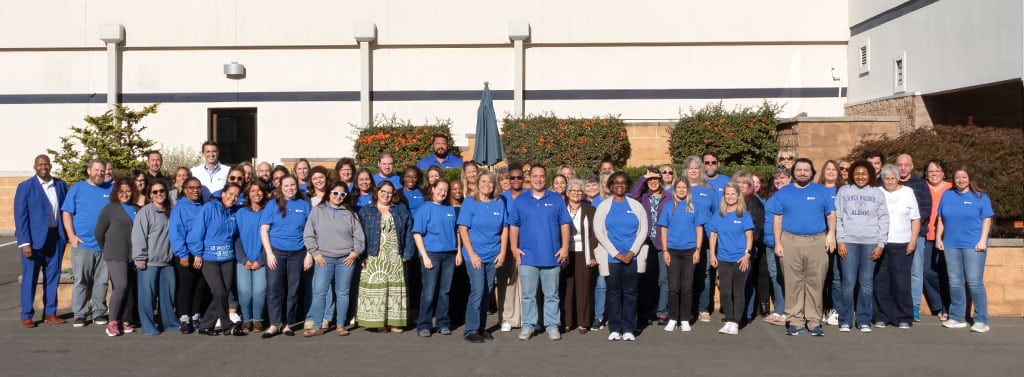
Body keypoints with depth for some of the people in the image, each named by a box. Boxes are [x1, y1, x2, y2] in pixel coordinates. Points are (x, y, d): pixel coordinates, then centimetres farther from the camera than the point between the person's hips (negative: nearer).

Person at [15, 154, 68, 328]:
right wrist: (24, 242, -14)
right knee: (30, 277, 3)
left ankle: (50, 313, 19)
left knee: (53, 276, 9)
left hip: (56, 237, 3)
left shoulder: (61, 185, 6)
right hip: (34, 238, -3)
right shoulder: (25, 187, -4)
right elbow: (20, 216, -7)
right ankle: (27, 315, 12)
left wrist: (68, 235, 2)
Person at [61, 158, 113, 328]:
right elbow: (66, 213, 2)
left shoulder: (110, 189, 10)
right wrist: (71, 236, -8)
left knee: (101, 281, 6)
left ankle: (99, 313, 14)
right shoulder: (77, 189, 5)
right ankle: (79, 314, 7)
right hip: (82, 243, -2)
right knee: (81, 280, 0)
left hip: (104, 245, 2)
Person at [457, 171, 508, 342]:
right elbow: (463, 229, -7)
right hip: (475, 255, -4)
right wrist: (472, 254, -12)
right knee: (477, 291, -10)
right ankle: (470, 330, -1)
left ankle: (481, 328, 20)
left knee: (487, 293, 9)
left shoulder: (499, 204, 6)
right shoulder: (469, 203, -3)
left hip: (493, 256, 4)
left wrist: (502, 252, 0)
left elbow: (504, 229, 9)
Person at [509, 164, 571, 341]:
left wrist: (565, 247, -4)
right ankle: (528, 325, 14)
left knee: (551, 294, 6)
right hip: (527, 256, 1)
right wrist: (514, 248, -2)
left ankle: (552, 326, 14)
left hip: (552, 256, 0)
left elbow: (564, 225, 3)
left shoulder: (557, 200, 5)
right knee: (528, 294, 5)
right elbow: (513, 226, 7)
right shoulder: (520, 201, 7)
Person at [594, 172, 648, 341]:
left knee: (630, 292, 1)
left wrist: (632, 252, -7)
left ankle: (629, 329, 6)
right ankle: (614, 329, 8)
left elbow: (643, 230, 5)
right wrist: (616, 253, -7)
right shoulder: (604, 206, 6)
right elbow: (598, 232, -1)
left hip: (633, 257, 1)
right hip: (611, 257, -1)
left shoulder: (636, 206, 9)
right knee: (614, 292, 2)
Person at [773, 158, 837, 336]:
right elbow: (777, 219, 9)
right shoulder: (783, 192, 11)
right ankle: (795, 321, 6)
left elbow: (831, 214, 10)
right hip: (790, 242, 0)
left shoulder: (822, 191, 11)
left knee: (815, 283, -1)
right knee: (793, 283, 0)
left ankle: (814, 321, 6)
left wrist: (831, 234, -7)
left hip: (817, 242, 0)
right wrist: (778, 243, 1)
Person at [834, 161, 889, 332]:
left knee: (867, 283, 1)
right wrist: (840, 241, -4)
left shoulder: (877, 193, 10)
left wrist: (881, 244, 0)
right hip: (848, 241, -1)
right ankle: (845, 320, 5)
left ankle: (864, 320, 11)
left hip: (871, 242, 1)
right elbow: (837, 217, 5)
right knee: (848, 282, -4)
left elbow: (884, 220, 8)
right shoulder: (844, 191, 8)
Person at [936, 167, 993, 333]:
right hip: (951, 245, 4)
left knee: (975, 282, -7)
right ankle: (957, 318, 15)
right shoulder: (946, 195, 13)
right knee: (954, 283, 7)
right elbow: (941, 219, 17)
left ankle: (981, 321, -1)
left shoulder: (980, 197, 3)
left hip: (973, 245, -4)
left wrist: (983, 240, -9)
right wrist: (938, 238, 10)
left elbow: (987, 220, 0)